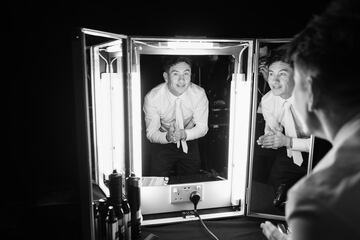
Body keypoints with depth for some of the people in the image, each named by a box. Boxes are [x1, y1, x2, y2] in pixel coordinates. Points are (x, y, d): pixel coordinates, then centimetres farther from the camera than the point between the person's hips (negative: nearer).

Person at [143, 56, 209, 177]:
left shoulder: (199, 94, -22)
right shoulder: (152, 98, -24)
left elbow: (202, 127, -13)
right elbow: (151, 133, -17)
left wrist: (184, 134, -34)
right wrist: (167, 137, -39)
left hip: (189, 142, 1)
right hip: (164, 144, -1)